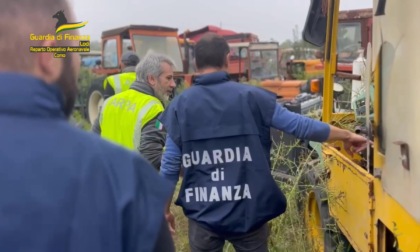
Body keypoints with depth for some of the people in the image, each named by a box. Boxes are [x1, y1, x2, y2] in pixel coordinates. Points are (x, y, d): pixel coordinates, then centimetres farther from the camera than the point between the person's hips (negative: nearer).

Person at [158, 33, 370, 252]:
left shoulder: (180, 105, -6)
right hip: (248, 212, 0)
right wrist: (347, 135, 9)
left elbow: (170, 164, -4)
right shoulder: (250, 97, -8)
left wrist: (165, 208, 10)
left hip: (203, 214, 1)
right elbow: (299, 125, -5)